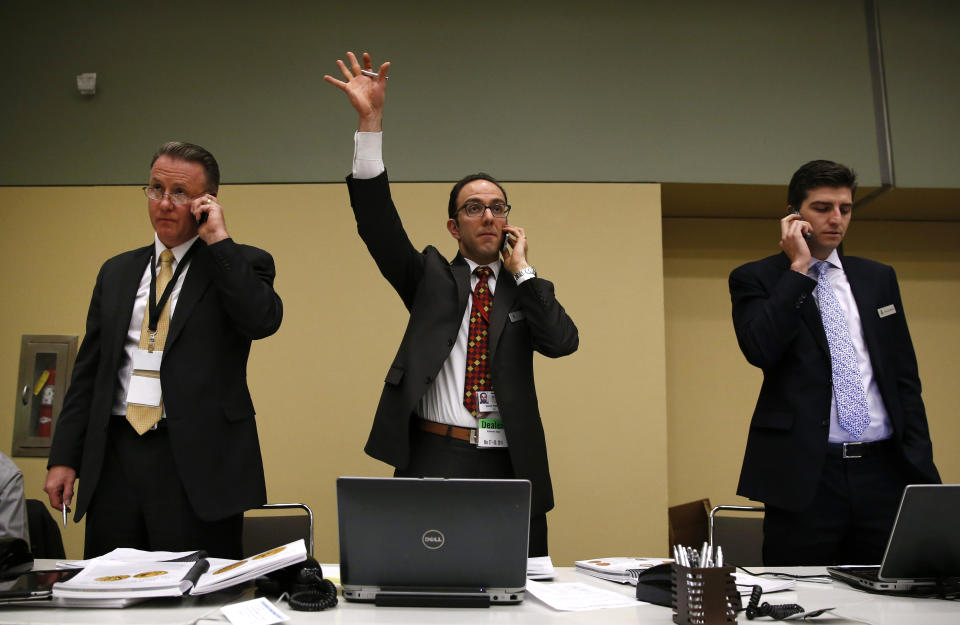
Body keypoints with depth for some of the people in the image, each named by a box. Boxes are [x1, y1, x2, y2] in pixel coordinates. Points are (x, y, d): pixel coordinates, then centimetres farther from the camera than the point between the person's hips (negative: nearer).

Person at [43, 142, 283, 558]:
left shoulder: (239, 265, 3)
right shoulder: (116, 272, 16)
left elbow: (263, 319, -19)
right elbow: (88, 371, 15)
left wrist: (218, 240, -12)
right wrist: (64, 457, 9)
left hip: (198, 464, -4)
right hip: (115, 461, 4)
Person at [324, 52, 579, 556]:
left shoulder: (528, 290, 12)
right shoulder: (430, 277, 9)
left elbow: (562, 341, -7)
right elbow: (377, 221, -5)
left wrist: (521, 268, -1)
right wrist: (371, 120, -14)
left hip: (510, 466, 2)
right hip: (433, 461, -1)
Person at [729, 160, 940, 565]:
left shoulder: (878, 279, 16)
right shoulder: (755, 280, 4)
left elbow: (905, 377, 16)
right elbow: (761, 349, -16)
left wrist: (923, 469, 8)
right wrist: (799, 268, -10)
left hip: (885, 470, 4)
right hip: (805, 475, -3)